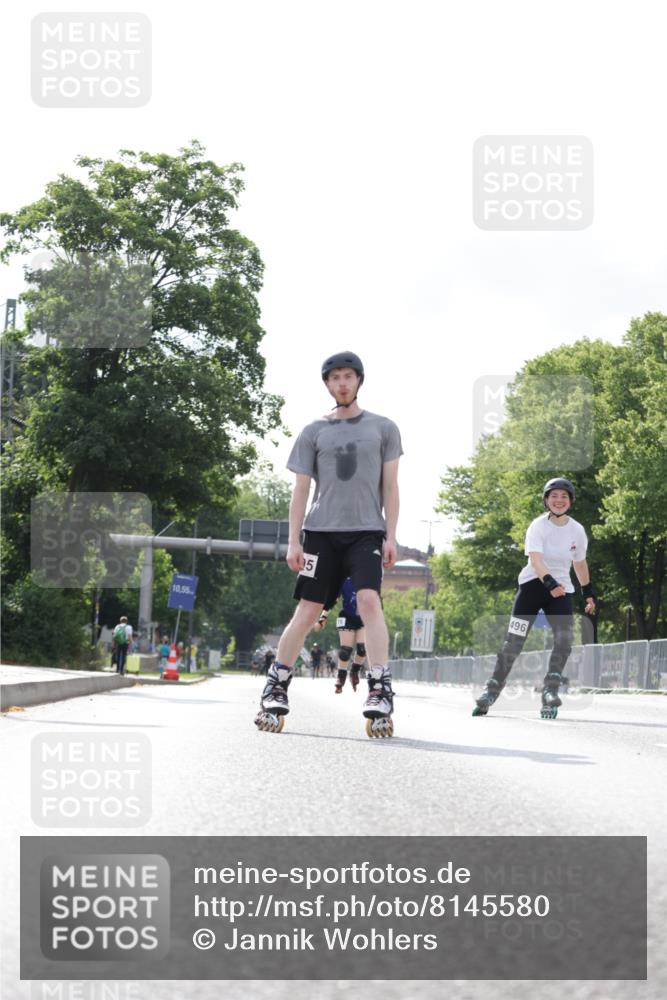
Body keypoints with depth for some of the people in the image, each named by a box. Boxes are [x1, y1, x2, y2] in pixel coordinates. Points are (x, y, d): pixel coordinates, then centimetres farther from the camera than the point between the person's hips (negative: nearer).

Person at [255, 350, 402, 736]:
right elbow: (301, 488, 9)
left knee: (369, 600, -20)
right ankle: (276, 688, 14)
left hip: (366, 531, -1)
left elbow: (390, 486, 7)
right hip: (321, 531, 1)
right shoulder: (314, 432, 10)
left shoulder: (383, 428, 8)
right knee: (307, 611, 1)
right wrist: (293, 540, 1)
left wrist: (391, 536, -1)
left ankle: (381, 694, -19)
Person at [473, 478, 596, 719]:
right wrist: (550, 583, -44)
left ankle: (550, 691, -10)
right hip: (533, 584, -3)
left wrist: (589, 594, 22)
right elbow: (535, 560, -28)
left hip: (561, 589, 3)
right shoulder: (538, 526, -12)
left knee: (565, 639, -18)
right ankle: (491, 691, 6)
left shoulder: (577, 530, 2)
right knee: (513, 641, -5)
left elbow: (580, 563, 17)